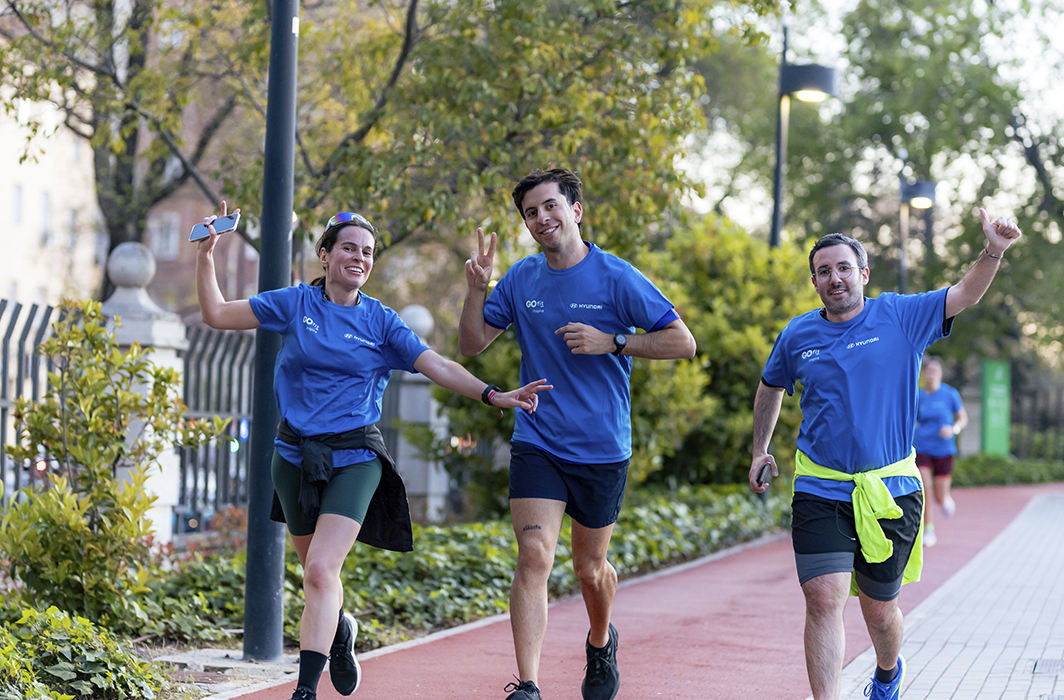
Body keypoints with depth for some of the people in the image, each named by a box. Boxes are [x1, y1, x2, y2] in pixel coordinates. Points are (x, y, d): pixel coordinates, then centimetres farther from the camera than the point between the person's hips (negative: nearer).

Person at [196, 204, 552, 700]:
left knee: (321, 572, -18)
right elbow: (217, 315, 6)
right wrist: (206, 256, -3)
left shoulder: (380, 321, 1)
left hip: (354, 458, -2)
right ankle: (339, 629, 48)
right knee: (315, 572, 15)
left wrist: (494, 395, -16)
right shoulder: (295, 304, 3)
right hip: (295, 455, 2)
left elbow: (438, 367, -4)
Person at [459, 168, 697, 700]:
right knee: (534, 556, -16)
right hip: (536, 445, 1)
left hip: (602, 450, -1)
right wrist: (476, 289, -8)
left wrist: (611, 342, -17)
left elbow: (682, 342, -7)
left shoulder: (617, 278, -8)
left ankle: (601, 644, 45)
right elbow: (471, 345, 7)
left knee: (590, 568, 13)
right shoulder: (521, 279, 3)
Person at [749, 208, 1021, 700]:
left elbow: (965, 295, -12)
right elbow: (771, 387, 23)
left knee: (878, 608, 12)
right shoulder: (797, 335, 4)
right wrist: (760, 449, 19)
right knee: (824, 599, -15)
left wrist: (993, 252, -29)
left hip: (891, 491, 0)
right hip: (820, 492, 1)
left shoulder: (901, 317, -1)